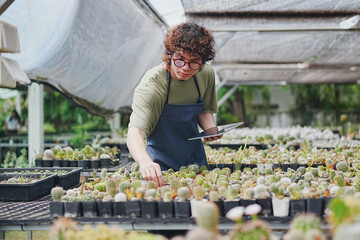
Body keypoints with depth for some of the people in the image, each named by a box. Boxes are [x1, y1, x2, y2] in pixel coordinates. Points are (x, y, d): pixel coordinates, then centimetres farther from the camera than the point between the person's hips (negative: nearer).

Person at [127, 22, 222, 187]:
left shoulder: (206, 74, -9)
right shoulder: (152, 84, -26)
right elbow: (135, 132, -39)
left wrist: (210, 128, -12)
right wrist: (145, 161, -58)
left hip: (195, 160, 5)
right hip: (161, 166, -5)